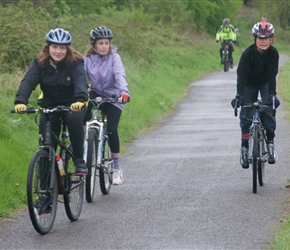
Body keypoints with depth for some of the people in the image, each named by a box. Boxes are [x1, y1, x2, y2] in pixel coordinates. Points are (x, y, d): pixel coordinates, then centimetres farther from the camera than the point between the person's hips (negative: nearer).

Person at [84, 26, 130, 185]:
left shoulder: (114, 57, -14)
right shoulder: (88, 59, -6)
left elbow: (120, 75, -29)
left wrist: (124, 92, -47)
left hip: (113, 97, -2)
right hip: (96, 93, 2)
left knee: (111, 130, -16)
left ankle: (117, 168, 0)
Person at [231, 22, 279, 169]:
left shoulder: (273, 53, -23)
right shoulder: (248, 53, -26)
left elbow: (272, 75, -26)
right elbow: (242, 75, -30)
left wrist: (272, 95, -37)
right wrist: (239, 95, -42)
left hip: (266, 83, 0)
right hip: (250, 84, 0)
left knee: (268, 110, -19)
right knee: (245, 115, -8)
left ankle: (270, 142, -8)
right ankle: (244, 147, 2)